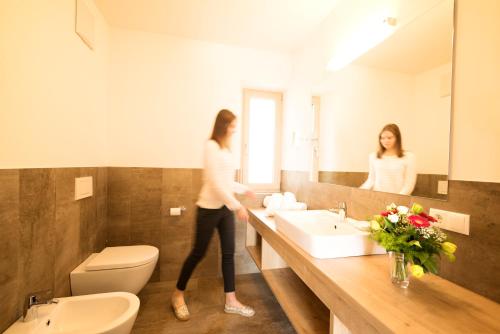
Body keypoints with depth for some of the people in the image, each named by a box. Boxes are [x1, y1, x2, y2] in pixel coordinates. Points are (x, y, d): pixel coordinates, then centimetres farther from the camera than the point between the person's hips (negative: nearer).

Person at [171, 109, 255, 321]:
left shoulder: (226, 149, 11)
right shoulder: (211, 146, -12)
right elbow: (216, 183, -19)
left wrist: (244, 189, 24)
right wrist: (237, 206, -19)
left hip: (225, 208, 7)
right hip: (209, 208, -7)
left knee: (229, 253, 10)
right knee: (198, 252, 8)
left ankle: (231, 301, 25)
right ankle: (178, 294, 33)